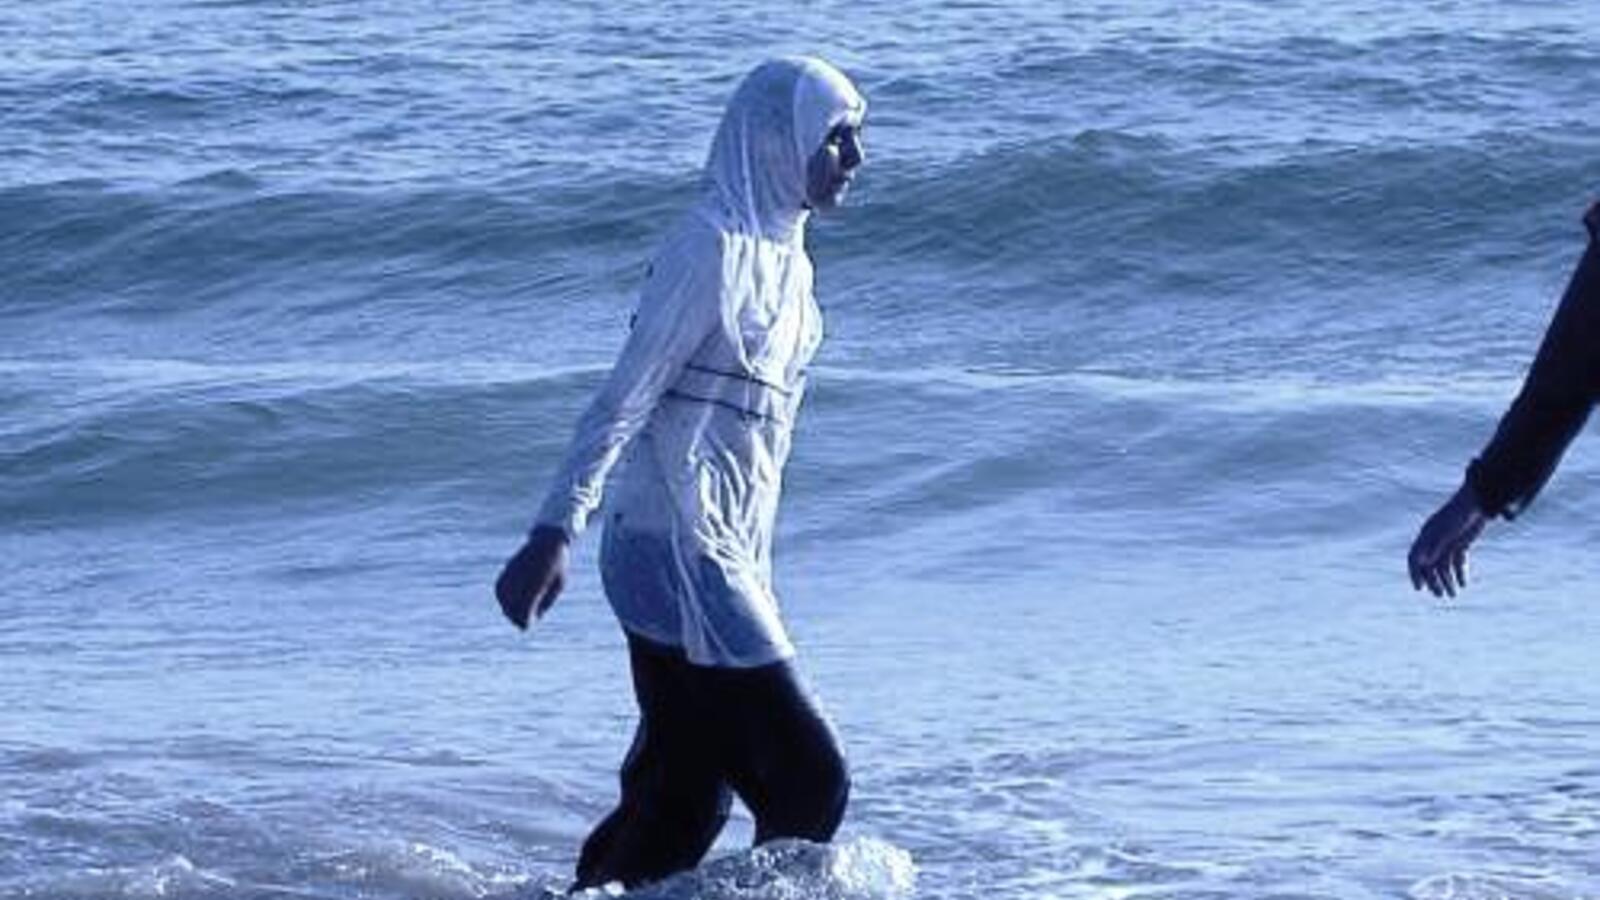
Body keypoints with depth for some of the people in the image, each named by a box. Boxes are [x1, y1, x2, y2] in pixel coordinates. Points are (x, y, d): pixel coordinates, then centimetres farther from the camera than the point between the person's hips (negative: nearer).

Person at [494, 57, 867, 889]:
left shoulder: (783, 255, 14)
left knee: (680, 815, 10)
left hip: (726, 558, 9)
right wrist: (555, 531, -23)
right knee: (808, 778, -9)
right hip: (676, 559, -9)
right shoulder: (711, 249, -14)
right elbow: (622, 401, -18)